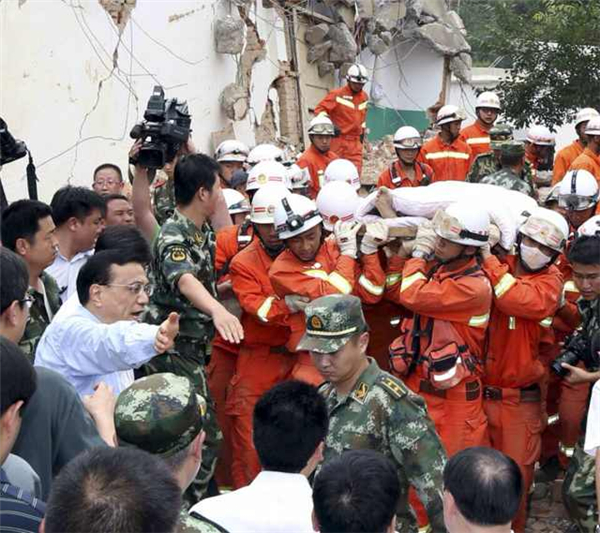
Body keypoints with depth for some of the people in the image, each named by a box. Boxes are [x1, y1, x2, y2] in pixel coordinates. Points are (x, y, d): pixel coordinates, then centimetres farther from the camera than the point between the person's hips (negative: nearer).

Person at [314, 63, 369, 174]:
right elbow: (319, 109, -10)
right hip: (339, 139, -5)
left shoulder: (364, 97, 15)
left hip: (355, 141, 5)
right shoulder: (337, 95, -7)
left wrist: (363, 130, 27)